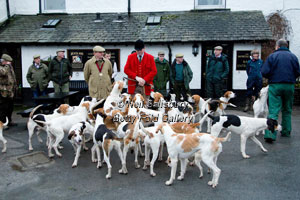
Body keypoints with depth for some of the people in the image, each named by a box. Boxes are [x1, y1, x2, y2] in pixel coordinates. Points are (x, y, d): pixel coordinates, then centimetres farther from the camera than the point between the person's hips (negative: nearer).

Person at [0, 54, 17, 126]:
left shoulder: (9, 67, 16)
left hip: (10, 92, 9)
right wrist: (7, 65, -22)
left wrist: (15, 86, 21)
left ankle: (9, 121, 30)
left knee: (10, 108, 17)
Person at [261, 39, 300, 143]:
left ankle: (270, 134, -17)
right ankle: (286, 132, 24)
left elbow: (264, 72, -9)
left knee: (273, 111, -7)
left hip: (275, 86, -3)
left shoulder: (272, 56, -2)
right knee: (287, 110, 17)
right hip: (289, 86, 3)